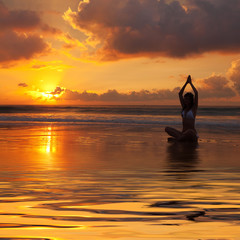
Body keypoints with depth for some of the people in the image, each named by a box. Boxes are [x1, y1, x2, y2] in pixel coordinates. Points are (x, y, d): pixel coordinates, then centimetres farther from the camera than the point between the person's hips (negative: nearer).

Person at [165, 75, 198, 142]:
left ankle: (175, 139, -23)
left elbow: (196, 93, -11)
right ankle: (181, 137, -28)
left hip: (192, 135, -5)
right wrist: (186, 82, 11)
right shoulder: (184, 108, 14)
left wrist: (190, 83, 1)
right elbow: (180, 94, 13)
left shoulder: (194, 108, 0)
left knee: (190, 131, -43)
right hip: (183, 133, 6)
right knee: (167, 129, -12)